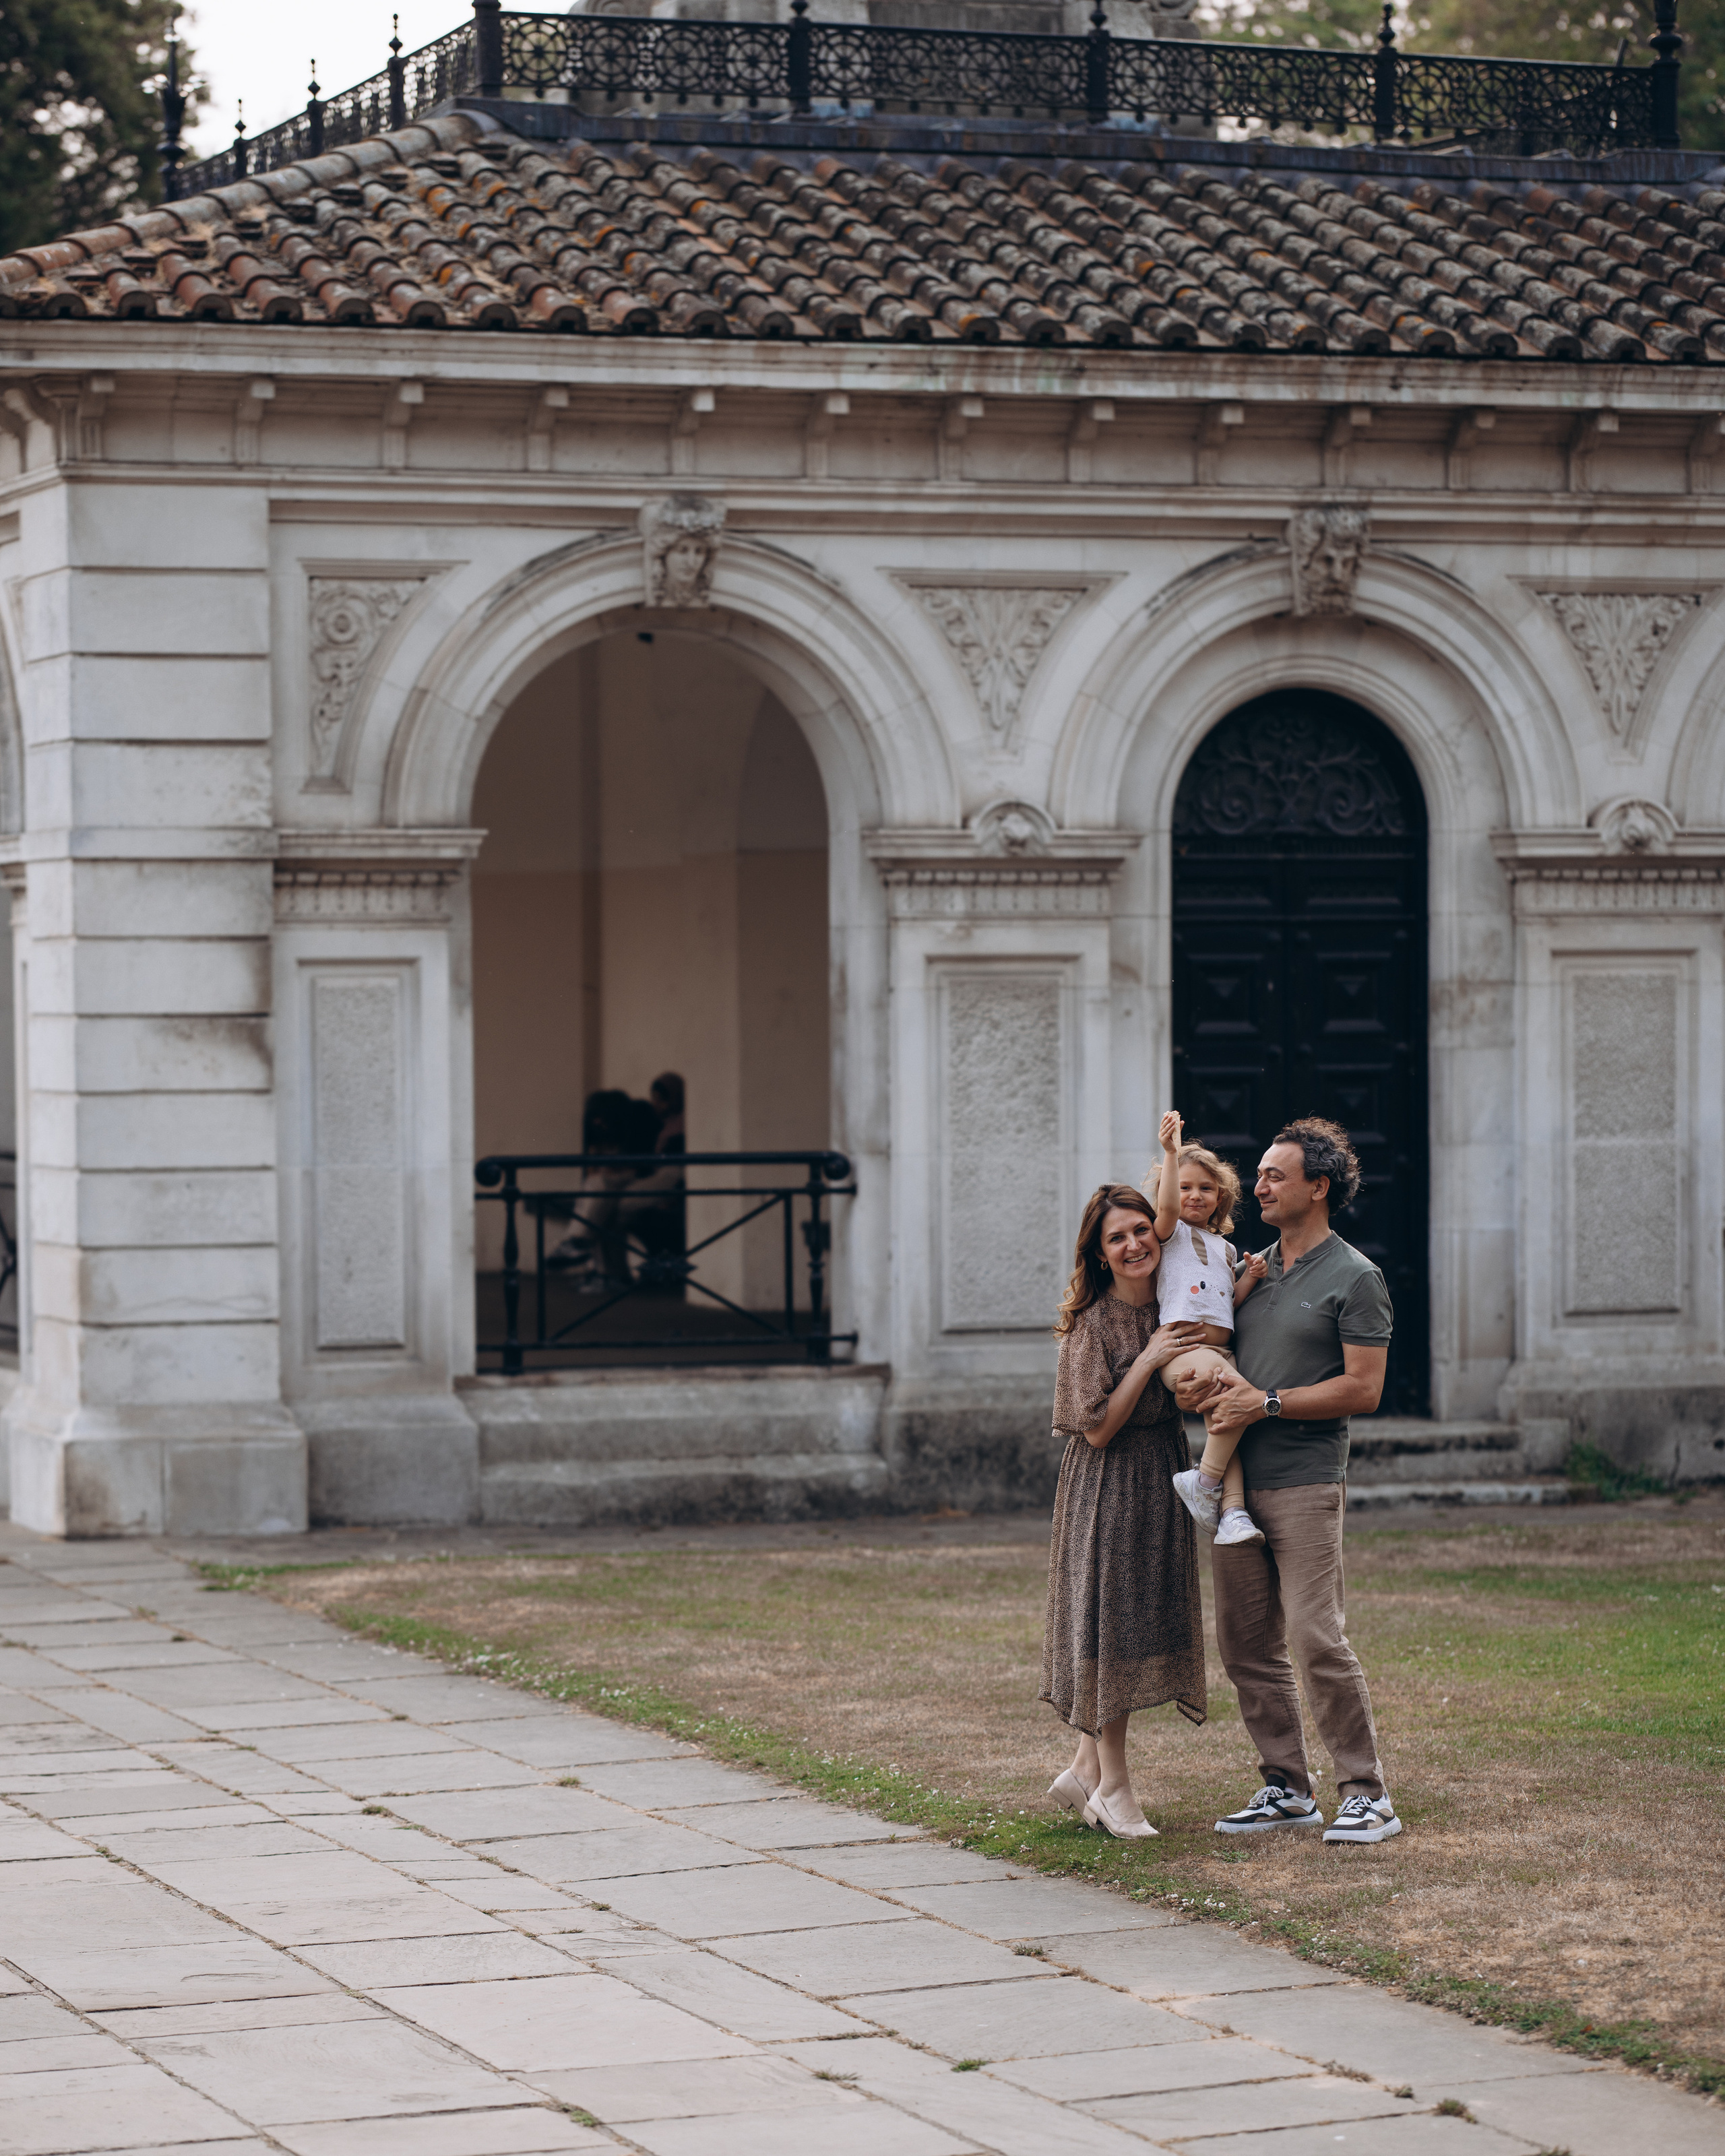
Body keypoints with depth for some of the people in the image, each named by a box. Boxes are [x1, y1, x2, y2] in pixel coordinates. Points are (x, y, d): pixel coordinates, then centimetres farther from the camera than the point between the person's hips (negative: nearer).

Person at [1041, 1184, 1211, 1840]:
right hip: (1108, 1485, -7)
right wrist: (1149, 1360, -21)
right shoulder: (1093, 1323, -13)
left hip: (1163, 1479, 7)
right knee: (1110, 1620, -4)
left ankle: (1086, 1769, 20)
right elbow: (1098, 1427, -14)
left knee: (1149, 1613, 9)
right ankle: (1111, 1782, 5)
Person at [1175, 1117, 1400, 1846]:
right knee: (1245, 1644, 7)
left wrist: (1265, 1403, -14)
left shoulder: (1354, 1279, -4)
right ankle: (1286, 1789, 16)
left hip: (1304, 1484, -7)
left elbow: (1362, 1389, -10)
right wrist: (1207, 1385, -1)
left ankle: (1366, 1794, -6)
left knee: (1317, 1638, -13)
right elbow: (1221, 1357, 24)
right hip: (1234, 1483, 7)